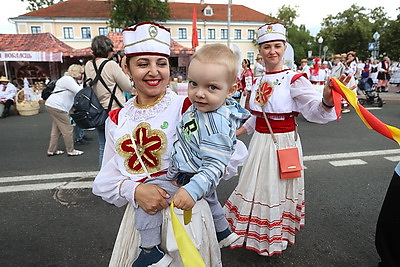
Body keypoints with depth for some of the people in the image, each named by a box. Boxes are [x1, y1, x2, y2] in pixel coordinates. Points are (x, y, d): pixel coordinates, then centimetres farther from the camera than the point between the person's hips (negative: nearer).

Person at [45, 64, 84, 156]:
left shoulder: (71, 80, 20)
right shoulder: (67, 79, -13)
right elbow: (80, 91, -22)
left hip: (53, 106, 11)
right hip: (56, 106, -11)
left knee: (57, 129, 15)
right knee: (68, 129, -5)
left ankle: (51, 150, 22)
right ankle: (71, 151, 3)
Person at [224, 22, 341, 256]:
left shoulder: (294, 79, -12)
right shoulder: (259, 81, 7)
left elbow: (315, 111, -26)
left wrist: (327, 100, -48)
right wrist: (235, 134, 12)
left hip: (284, 142, -6)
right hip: (260, 141, 6)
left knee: (278, 189, 9)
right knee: (257, 187, 18)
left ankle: (277, 237, 37)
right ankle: (256, 234, 43)